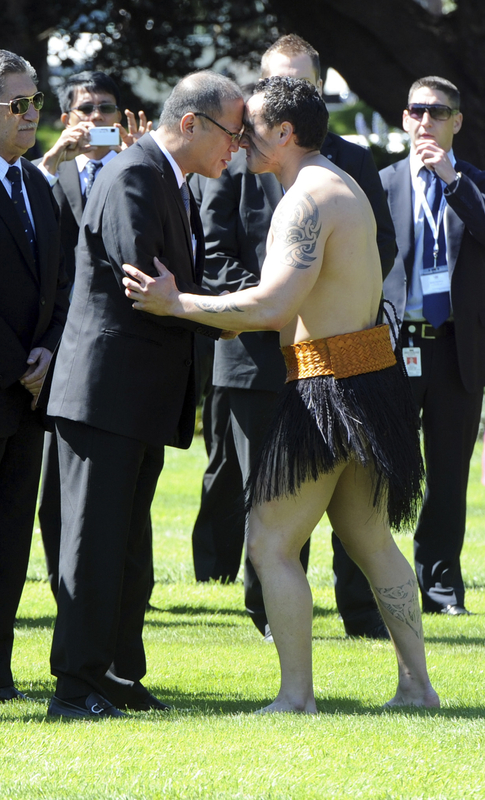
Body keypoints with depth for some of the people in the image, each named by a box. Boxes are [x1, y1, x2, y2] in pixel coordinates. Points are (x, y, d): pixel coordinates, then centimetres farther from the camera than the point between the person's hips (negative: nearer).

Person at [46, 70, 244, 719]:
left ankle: (118, 673, 21)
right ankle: (77, 685, -6)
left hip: (146, 394, 10)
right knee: (97, 537, -8)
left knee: (128, 539, 14)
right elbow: (144, 276, -23)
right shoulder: (133, 175, -14)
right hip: (107, 389, -10)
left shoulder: (174, 185, 18)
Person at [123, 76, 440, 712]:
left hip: (330, 390, -10)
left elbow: (273, 307, -26)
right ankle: (416, 684, 19)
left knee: (272, 544, -4)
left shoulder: (307, 200, -16)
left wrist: (177, 305, -20)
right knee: (369, 539, 18)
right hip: (371, 375, 10)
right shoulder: (344, 188, 16)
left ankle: (296, 696, -4)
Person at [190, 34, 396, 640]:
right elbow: (213, 249, 0)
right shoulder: (233, 158, 5)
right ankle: (274, 613, 12)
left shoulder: (352, 161, 11)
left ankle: (362, 612, 8)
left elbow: (382, 243, 10)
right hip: (258, 349, -1)